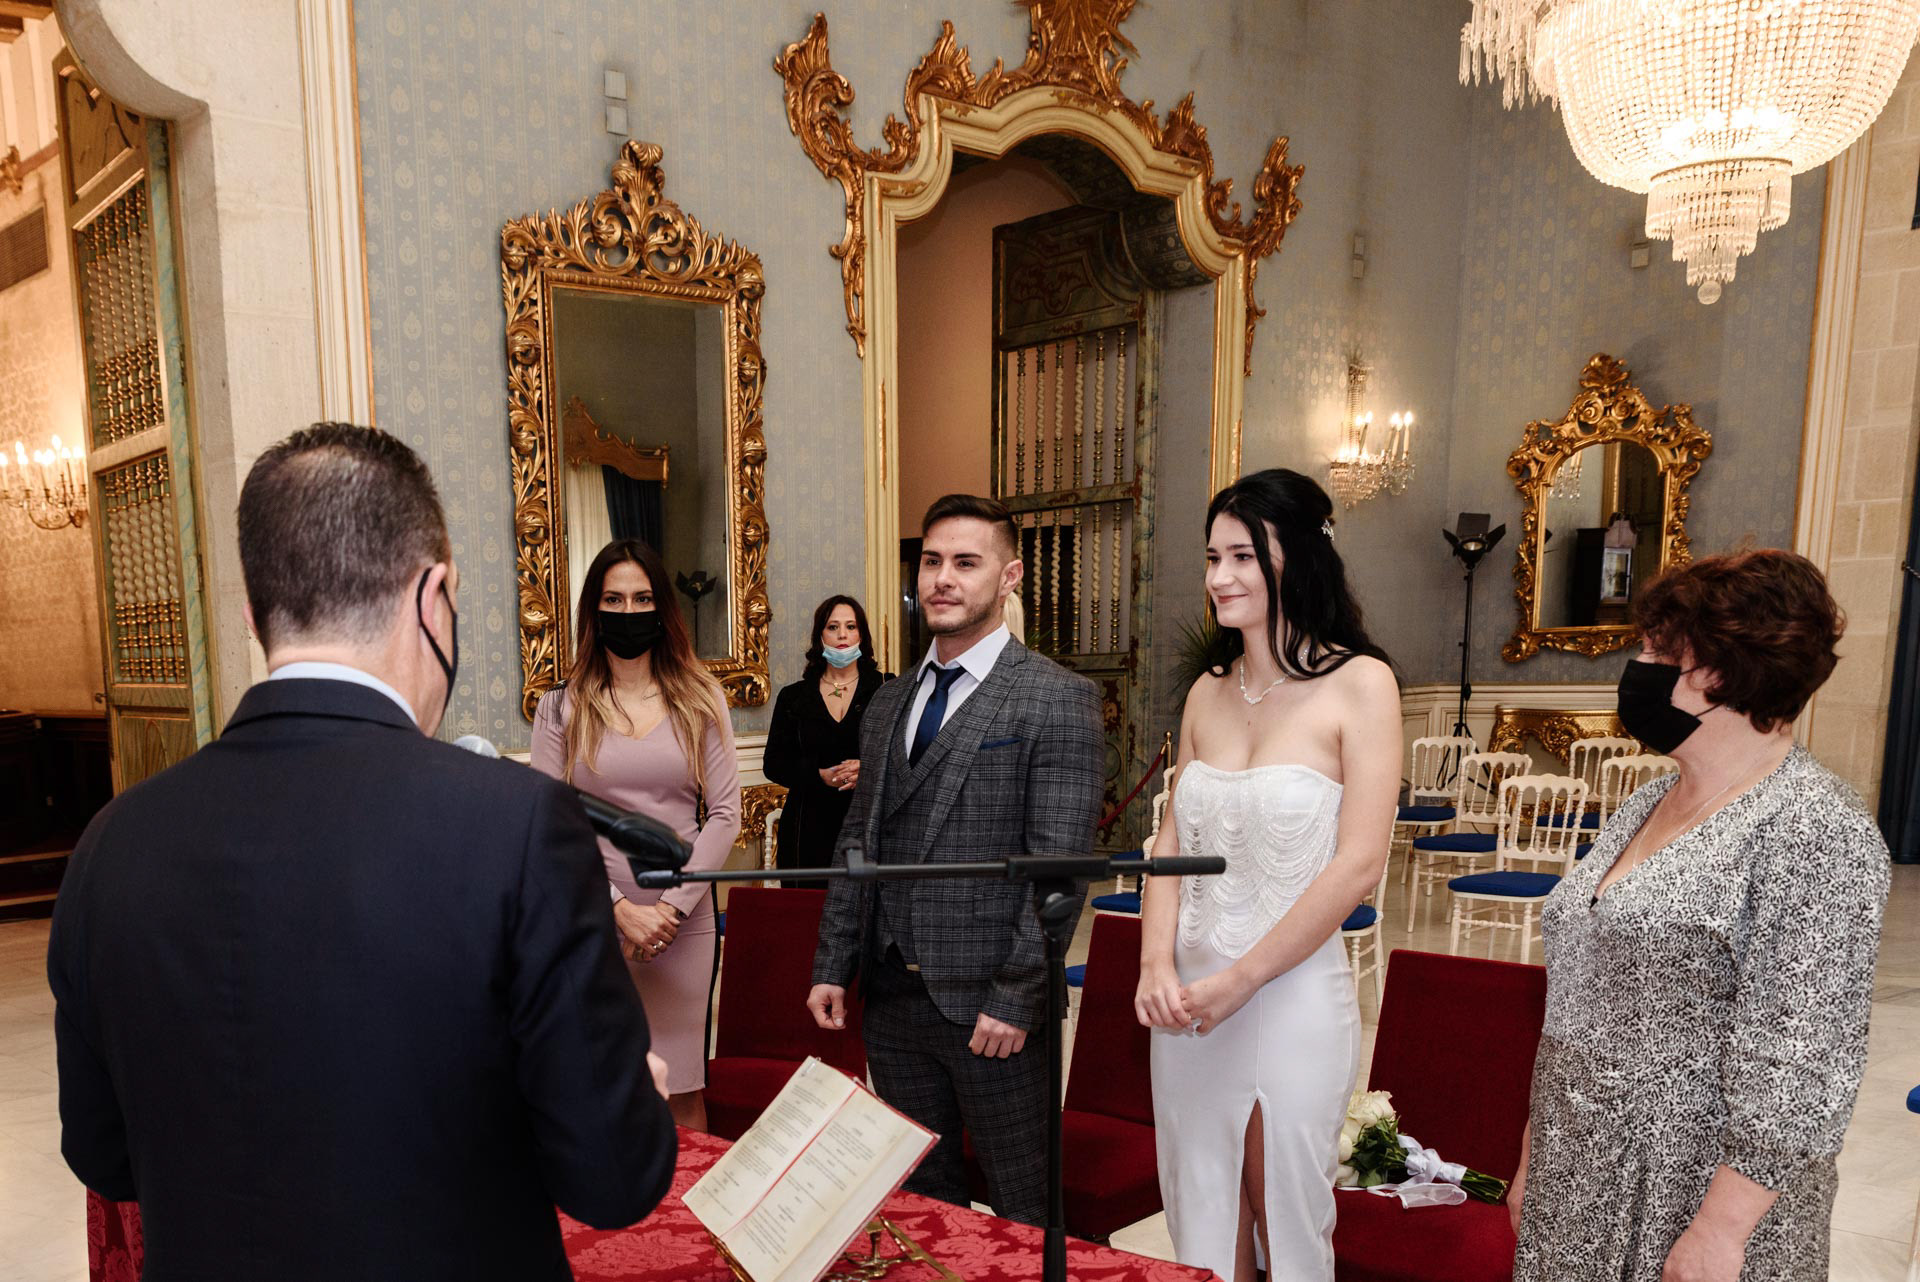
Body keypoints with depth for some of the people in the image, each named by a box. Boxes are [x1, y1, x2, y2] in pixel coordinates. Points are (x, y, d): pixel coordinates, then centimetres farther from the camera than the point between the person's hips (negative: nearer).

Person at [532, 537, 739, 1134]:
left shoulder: (701, 700, 5)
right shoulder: (561, 707, 3)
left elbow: (725, 815, 1)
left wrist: (671, 906, -8)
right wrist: (620, 908, -11)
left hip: (684, 921, 1)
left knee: (682, 1093, 6)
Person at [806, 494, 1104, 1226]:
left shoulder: (1056, 699, -10)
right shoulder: (889, 703, 11)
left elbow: (1059, 866, -14)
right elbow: (858, 842, 14)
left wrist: (1016, 999, -17)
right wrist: (832, 966, 9)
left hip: (990, 1006, -6)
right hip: (891, 997, 6)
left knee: (1026, 1213, 9)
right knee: (917, 1199, 20)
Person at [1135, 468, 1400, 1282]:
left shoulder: (1359, 683, -8)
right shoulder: (1207, 692, 7)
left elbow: (1358, 864, -13)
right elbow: (1173, 841, 8)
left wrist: (1238, 980, -13)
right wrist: (1157, 963, -7)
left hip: (1294, 996, -4)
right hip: (1187, 998, 5)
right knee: (1200, 1216, 17)